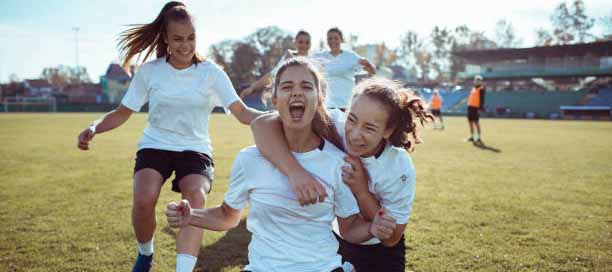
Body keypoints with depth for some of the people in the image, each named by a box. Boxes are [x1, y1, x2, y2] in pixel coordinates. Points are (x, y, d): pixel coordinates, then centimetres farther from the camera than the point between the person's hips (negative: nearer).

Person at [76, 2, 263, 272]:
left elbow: (243, 112, -12)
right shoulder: (149, 72, -1)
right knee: (144, 200, -24)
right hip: (154, 146, 1)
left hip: (195, 149, 0)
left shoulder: (211, 72, -5)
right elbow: (122, 113, 5)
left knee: (196, 198, -30)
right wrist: (94, 127, -14)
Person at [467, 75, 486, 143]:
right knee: (470, 122, 10)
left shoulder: (481, 89, -8)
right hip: (470, 107, 8)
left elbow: (482, 99, -15)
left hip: (476, 107, -8)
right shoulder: (473, 88, 18)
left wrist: (480, 108, -21)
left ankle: (479, 137, -3)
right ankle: (471, 136, 18)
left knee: (476, 122, -8)